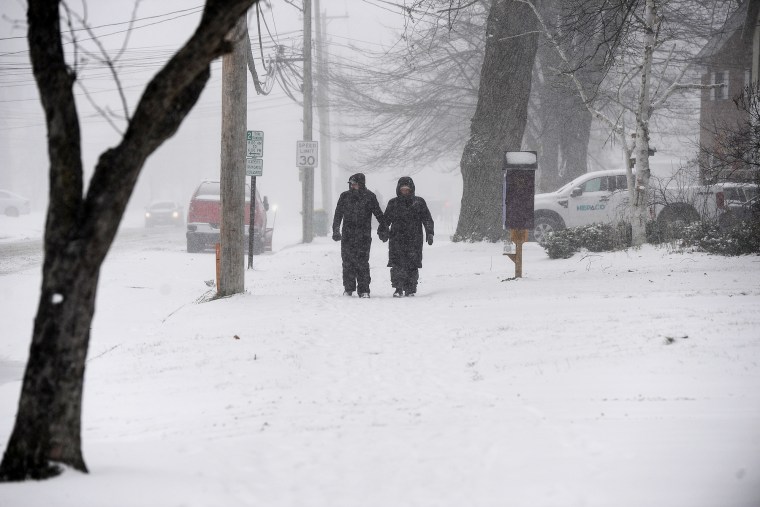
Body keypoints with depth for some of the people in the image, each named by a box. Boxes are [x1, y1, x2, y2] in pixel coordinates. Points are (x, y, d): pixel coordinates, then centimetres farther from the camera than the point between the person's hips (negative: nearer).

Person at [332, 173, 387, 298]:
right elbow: (338, 215, 7)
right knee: (348, 262, 3)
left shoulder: (369, 197, 2)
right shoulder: (345, 196, 7)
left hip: (364, 236, -2)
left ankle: (364, 290, -3)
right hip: (348, 235, 2)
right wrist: (336, 230, -3)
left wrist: (383, 230, 4)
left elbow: (378, 214, 7)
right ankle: (348, 288, 15)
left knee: (363, 263, -7)